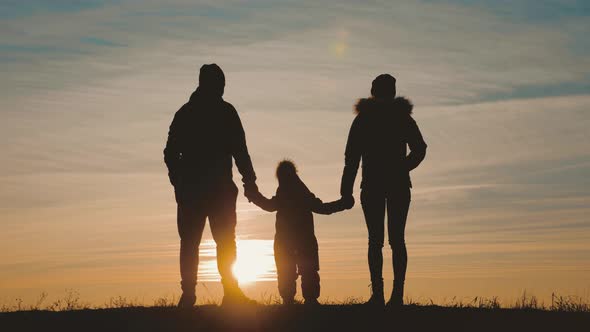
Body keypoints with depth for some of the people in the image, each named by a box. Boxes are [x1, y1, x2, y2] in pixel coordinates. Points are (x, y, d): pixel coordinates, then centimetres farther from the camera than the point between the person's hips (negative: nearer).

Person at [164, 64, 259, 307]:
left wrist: (178, 182, 21)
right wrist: (249, 180, -1)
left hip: (189, 189, 3)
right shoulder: (225, 111, -2)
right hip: (220, 187, -3)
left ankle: (188, 294, -4)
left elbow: (171, 153, 12)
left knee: (189, 242, 4)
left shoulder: (184, 113, 11)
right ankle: (231, 293, -8)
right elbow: (239, 150, -6)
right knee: (225, 241, 0)